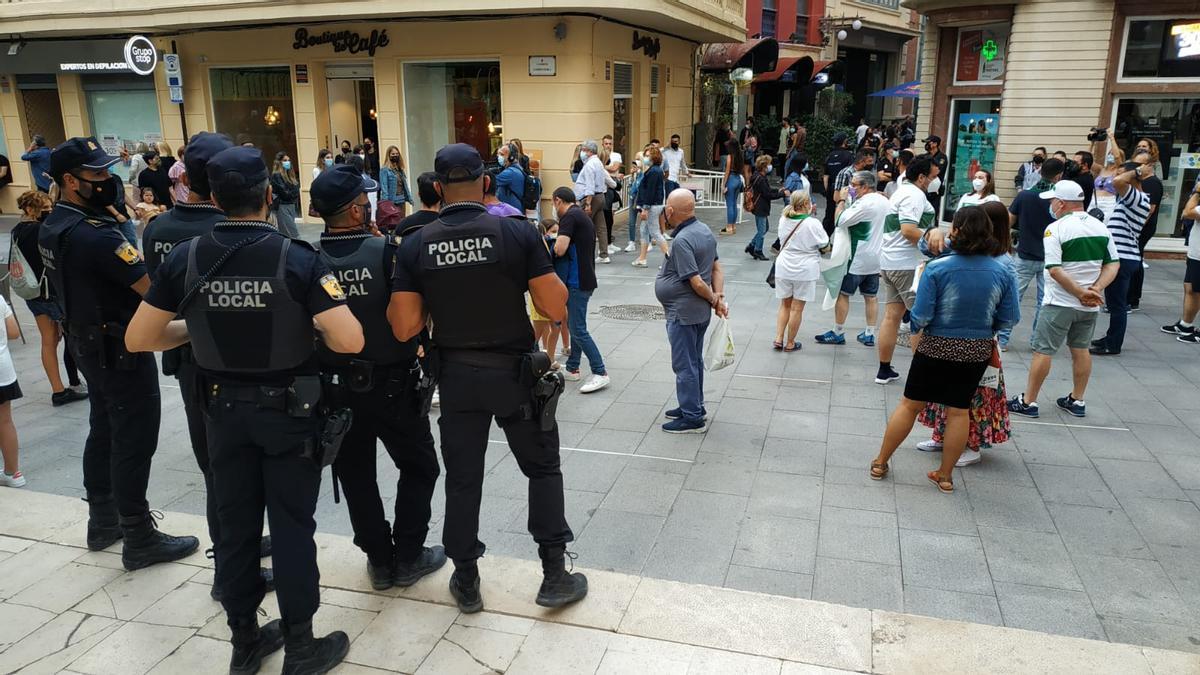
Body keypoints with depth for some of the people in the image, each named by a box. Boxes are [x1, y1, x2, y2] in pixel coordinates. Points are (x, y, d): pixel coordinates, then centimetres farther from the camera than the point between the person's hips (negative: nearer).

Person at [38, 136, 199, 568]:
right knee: (134, 441, -1)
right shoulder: (96, 234, -25)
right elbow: (152, 289, -28)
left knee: (103, 431, 20)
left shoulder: (52, 228, 6)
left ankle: (103, 520, 34)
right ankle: (139, 539, 8)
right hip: (121, 349, -10)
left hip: (88, 343, 10)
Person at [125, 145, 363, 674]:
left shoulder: (184, 258, -8)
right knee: (291, 527, 7)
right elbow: (350, 341, -23)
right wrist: (311, 324, -3)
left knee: (235, 526, 15)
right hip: (289, 411, -3)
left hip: (223, 409, 3)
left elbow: (138, 339, -2)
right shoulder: (296, 257, -18)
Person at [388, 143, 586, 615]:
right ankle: (555, 576, 20)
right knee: (543, 468, 16)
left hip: (456, 377, 2)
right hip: (515, 372, -2)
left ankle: (466, 583, 28)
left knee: (462, 479, 15)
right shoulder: (518, 234, -13)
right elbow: (556, 308, -13)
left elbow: (404, 328, -8)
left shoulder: (415, 246, -7)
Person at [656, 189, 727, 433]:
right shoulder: (704, 230, 5)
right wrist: (720, 297, -1)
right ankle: (694, 407, 34)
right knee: (695, 361, 20)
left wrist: (714, 299, -9)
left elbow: (696, 281, -25)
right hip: (700, 312, 10)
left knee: (685, 365, 2)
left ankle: (692, 418, 11)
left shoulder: (681, 241, -25)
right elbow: (717, 268, 8)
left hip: (683, 313, -10)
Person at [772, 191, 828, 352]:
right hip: (804, 270, -4)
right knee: (797, 308, 6)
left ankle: (778, 339, 12)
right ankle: (790, 343, 14)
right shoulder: (813, 224, -16)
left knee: (785, 305, 18)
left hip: (784, 268, 4)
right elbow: (825, 248, -8)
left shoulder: (783, 220, -2)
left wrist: (808, 213, 13)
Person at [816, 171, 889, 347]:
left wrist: (841, 201, -7)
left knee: (842, 293, 2)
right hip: (876, 258, 8)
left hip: (858, 258, -8)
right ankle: (869, 335, 15)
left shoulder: (864, 203, -19)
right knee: (871, 296, 11)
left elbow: (840, 220, -22)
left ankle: (838, 333, 6)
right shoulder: (886, 202, 9)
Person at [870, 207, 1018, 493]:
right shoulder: (1003, 272, -7)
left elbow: (921, 315, -17)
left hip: (935, 347, -2)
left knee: (910, 404, 11)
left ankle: (880, 463, 22)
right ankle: (945, 475, 24)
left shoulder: (937, 268, -18)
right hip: (977, 351, 3)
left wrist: (917, 332, 5)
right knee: (958, 411, 13)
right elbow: (1009, 317, -1)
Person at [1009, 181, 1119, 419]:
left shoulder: (1056, 229, -15)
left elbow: (1055, 270, -22)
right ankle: (1077, 401, 26)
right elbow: (1113, 265, 3)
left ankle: (1028, 401, 6)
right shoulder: (1101, 227, 5)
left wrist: (1080, 293, -16)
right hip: (1090, 305, 6)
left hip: (1060, 303, -6)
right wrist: (1096, 289, -7)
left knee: (1042, 351, 1)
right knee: (1081, 349, 17)